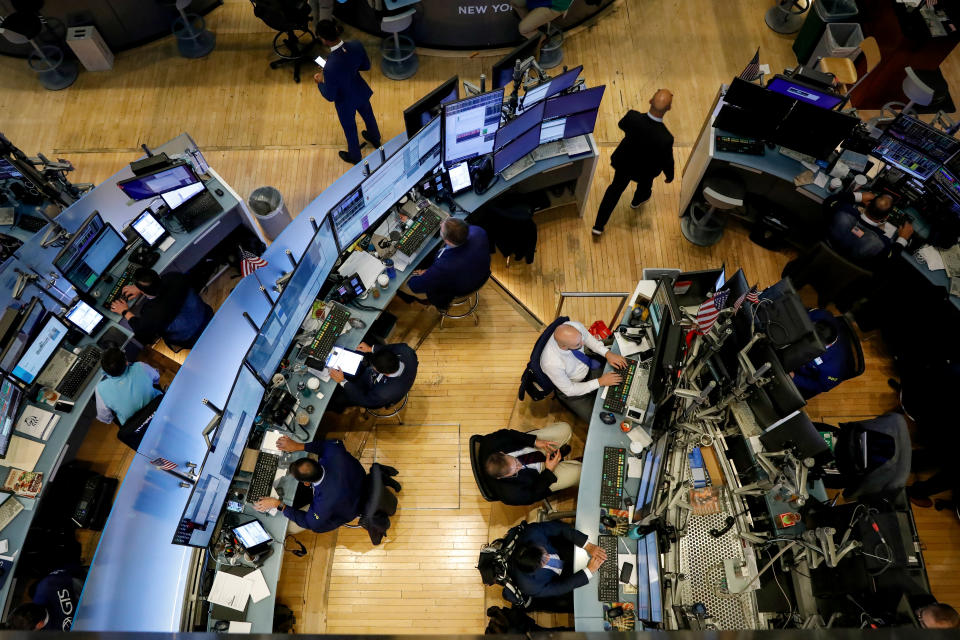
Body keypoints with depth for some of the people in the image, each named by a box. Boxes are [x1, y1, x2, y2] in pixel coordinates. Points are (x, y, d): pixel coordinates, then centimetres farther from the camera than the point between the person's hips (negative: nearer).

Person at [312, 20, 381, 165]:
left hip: (346, 102, -5)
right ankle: (375, 138, 66)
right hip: (361, 91, 5)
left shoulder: (330, 67, -41)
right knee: (368, 115, 35)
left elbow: (330, 96, -25)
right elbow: (366, 66, -6)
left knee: (350, 130, 25)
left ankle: (355, 156, 53)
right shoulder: (356, 45, -26)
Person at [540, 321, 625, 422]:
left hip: (589, 366, 5)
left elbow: (588, 339, -4)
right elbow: (569, 390, -24)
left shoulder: (576, 327, -29)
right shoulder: (551, 363, -41)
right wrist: (600, 382, -23)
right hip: (571, 389, -5)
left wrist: (608, 353, -16)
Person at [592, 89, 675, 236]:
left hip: (624, 162, 2)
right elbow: (667, 162, -21)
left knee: (616, 187, 27)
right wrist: (670, 175, 1)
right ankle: (637, 200, 70)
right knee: (645, 184, 35)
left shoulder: (632, 117, -35)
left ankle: (598, 225, 33)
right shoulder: (665, 139, -41)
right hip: (646, 170, -2)